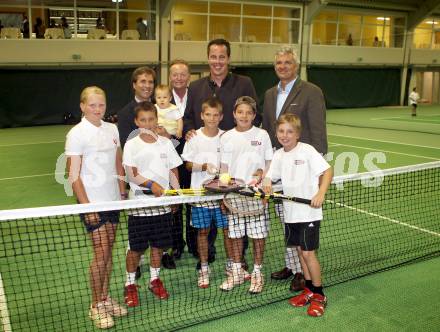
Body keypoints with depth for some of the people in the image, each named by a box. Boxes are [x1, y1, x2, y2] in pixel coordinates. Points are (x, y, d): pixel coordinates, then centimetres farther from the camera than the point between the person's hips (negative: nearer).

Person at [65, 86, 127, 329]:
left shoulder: (112, 129, 7)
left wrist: (122, 193, 10)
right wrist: (86, 206, -15)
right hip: (93, 202, -5)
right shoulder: (76, 134, -10)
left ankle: (105, 297, 25)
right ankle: (96, 306, 12)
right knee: (101, 253, -3)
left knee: (108, 251, 12)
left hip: (113, 199, 5)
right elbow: (74, 175, -11)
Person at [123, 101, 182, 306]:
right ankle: (130, 284, 19)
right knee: (136, 247, 3)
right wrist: (151, 184, -27)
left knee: (159, 244, 12)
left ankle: (154, 280, 30)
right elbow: (132, 174, -13)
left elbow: (173, 171, 10)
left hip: (163, 202, 3)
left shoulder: (165, 143, 6)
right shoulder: (131, 145, -4)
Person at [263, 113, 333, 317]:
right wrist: (267, 184, -13)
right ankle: (309, 290, 29)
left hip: (309, 211, -6)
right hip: (290, 212, 6)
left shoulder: (307, 151, -11)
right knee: (300, 250, 14)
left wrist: (320, 194, -25)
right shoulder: (278, 155, 7)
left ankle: (319, 296, 13)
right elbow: (271, 176, 11)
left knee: (308, 252, -3)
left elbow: (327, 171, -13)